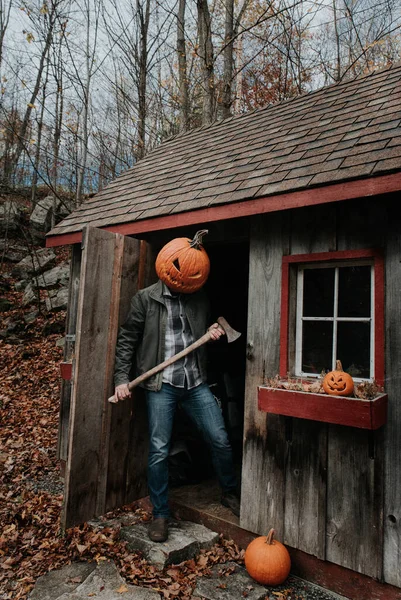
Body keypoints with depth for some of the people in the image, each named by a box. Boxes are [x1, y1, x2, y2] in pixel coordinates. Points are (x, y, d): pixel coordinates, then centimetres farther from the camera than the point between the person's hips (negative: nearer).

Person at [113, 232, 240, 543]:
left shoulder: (200, 298, 6)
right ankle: (160, 515, 22)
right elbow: (127, 338, 0)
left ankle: (230, 493, 31)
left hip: (196, 382, 3)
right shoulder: (146, 298, -4)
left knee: (220, 440, 4)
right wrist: (122, 378, -5)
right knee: (159, 451, 0)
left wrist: (213, 332, -1)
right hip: (162, 385, -3)